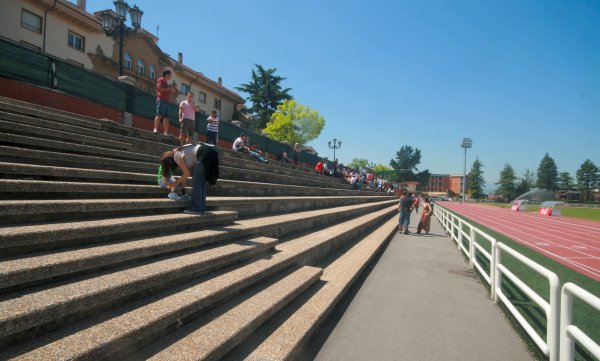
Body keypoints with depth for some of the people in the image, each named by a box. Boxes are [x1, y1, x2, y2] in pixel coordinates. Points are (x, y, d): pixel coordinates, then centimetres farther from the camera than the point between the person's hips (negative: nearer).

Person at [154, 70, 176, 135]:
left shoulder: (166, 82, 27)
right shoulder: (161, 80, 3)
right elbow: (160, 88, -12)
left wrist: (171, 90, 15)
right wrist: (169, 88, -8)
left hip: (166, 101, 9)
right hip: (161, 100, -9)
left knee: (166, 117, 0)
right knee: (159, 115, -20)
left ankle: (166, 132, -4)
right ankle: (155, 129, -28)